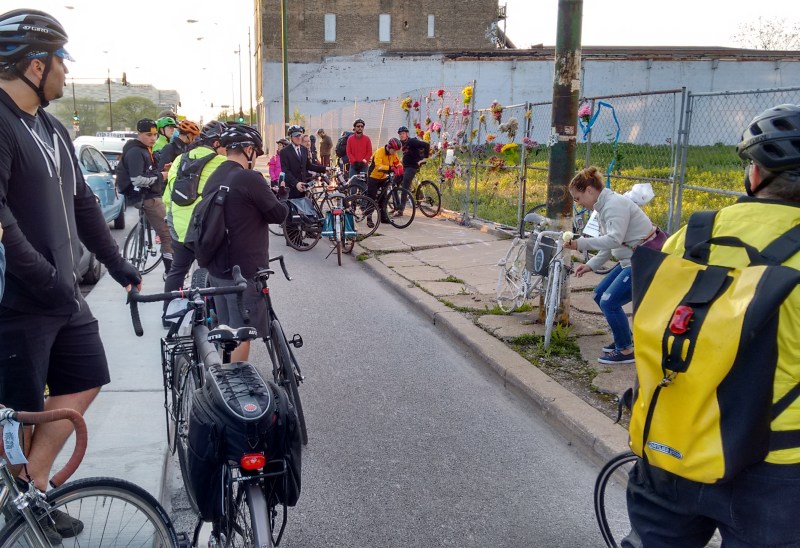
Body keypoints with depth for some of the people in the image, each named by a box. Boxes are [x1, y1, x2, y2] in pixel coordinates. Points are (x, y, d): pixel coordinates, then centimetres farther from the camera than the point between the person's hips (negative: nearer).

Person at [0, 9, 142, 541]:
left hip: (64, 292, 9)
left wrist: (117, 263, 18)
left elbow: (81, 202, 17)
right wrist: (44, 277, -23)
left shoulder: (52, 129, 12)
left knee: (85, 383, 15)